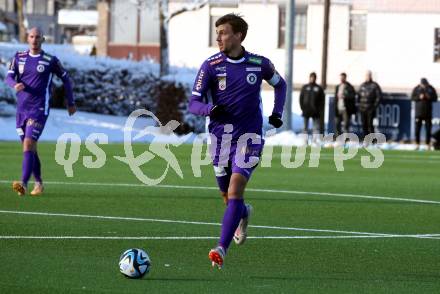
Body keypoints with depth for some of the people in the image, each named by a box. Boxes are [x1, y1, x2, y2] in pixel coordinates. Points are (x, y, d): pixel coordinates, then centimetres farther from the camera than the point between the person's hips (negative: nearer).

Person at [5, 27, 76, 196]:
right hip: (22, 109, 5)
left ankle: (24, 184, -27)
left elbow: (65, 79, 11)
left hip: (39, 110, -5)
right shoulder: (19, 57, 9)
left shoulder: (50, 60, -1)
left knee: (28, 144, -19)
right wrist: (15, 85, -25)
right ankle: (38, 183, 26)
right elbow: (9, 77, -1)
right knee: (30, 148, 12)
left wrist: (71, 103, 16)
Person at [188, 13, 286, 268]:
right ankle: (244, 214, 49)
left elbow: (280, 84, 19)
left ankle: (222, 249, -23)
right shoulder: (211, 66, -5)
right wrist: (210, 109, -27)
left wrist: (277, 112, 5)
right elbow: (193, 103, -6)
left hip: (249, 137, -2)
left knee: (235, 191, -18)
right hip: (221, 137, 2)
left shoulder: (259, 64, -2)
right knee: (227, 196, 12)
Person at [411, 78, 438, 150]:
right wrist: (419, 97, -18)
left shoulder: (431, 89, 2)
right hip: (419, 111, 0)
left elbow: (435, 98, 4)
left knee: (428, 129, 0)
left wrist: (429, 97, -16)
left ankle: (428, 144, 7)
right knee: (417, 128, 0)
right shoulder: (417, 89, 0)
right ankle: (417, 144, 9)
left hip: (428, 112, 0)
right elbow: (412, 97, -1)